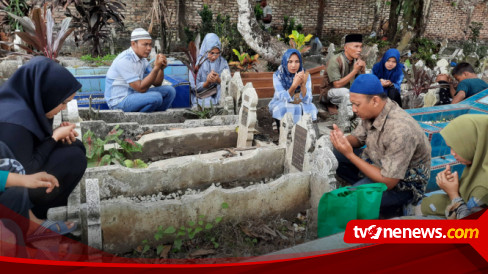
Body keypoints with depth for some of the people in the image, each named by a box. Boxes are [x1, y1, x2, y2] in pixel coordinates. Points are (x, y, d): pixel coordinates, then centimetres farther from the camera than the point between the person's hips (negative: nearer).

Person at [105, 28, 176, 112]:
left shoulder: (142, 59, 6)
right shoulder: (125, 60, -22)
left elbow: (157, 83, 7)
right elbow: (141, 88, -26)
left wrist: (161, 68, -13)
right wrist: (156, 67, -30)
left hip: (134, 95, 9)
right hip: (119, 101, -9)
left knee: (169, 90, -1)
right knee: (155, 97, -30)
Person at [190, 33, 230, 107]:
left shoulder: (223, 63, 4)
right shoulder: (196, 63, -2)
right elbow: (194, 87, -3)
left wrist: (218, 81, -21)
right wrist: (207, 82, -22)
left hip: (220, 98, 2)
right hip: (201, 99, -2)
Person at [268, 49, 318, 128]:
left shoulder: (305, 75, -11)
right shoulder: (278, 75, -14)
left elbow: (307, 100, -20)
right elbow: (283, 99, -24)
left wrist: (303, 84, -37)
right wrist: (294, 85, -42)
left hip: (300, 106, 2)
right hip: (281, 106, -1)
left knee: (309, 108, -29)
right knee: (283, 109, -34)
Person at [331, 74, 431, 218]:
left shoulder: (400, 130, -35)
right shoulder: (372, 112, -11)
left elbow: (388, 181, -30)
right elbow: (357, 138, 7)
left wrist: (350, 155, -30)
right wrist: (343, 139, -18)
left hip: (404, 183, -8)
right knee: (335, 155, -3)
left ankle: (391, 207, -1)